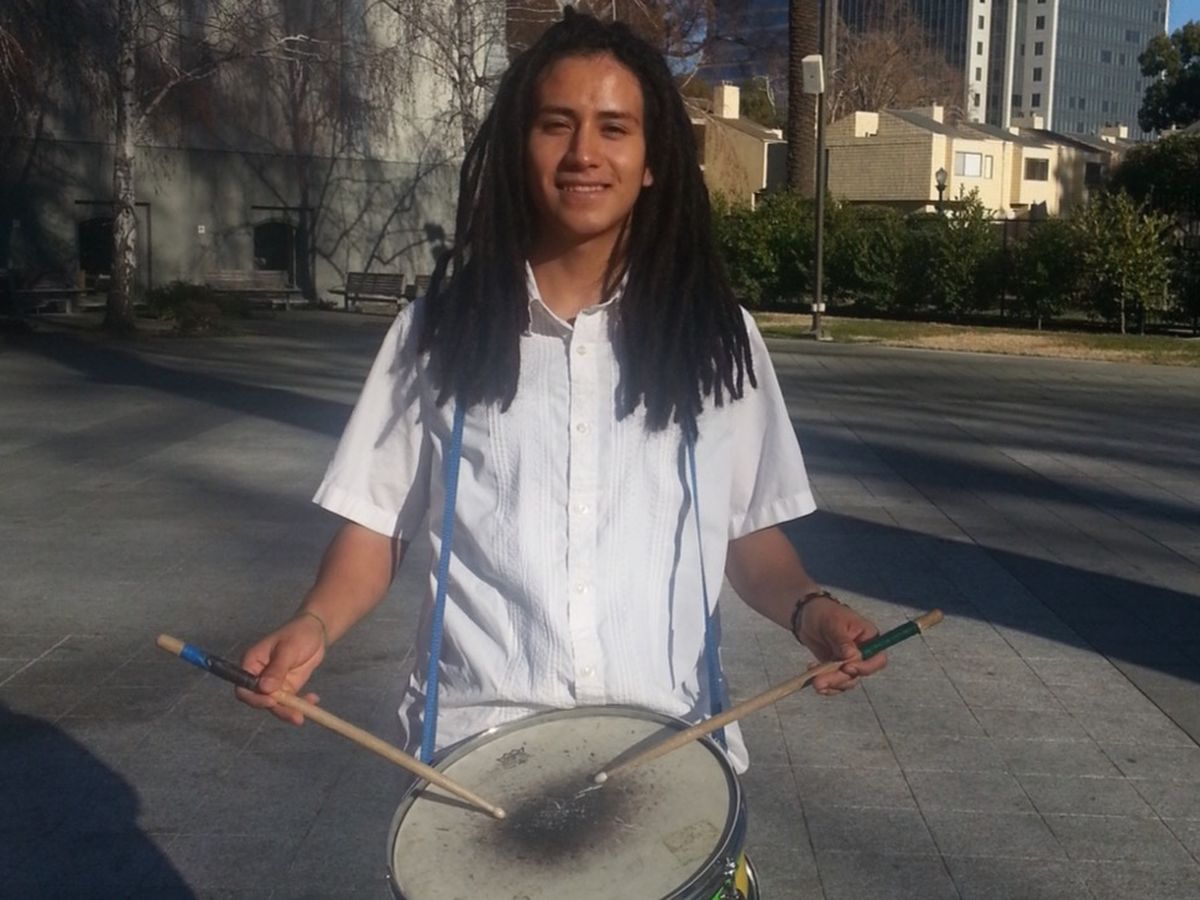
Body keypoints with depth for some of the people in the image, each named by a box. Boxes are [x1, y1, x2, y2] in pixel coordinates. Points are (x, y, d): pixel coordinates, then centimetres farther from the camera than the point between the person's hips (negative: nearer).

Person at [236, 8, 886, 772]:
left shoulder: (714, 336, 5)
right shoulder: (442, 329, 4)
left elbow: (752, 533, 10)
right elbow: (379, 525, 7)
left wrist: (808, 608, -9)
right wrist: (315, 624, -11)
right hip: (480, 737, 0)